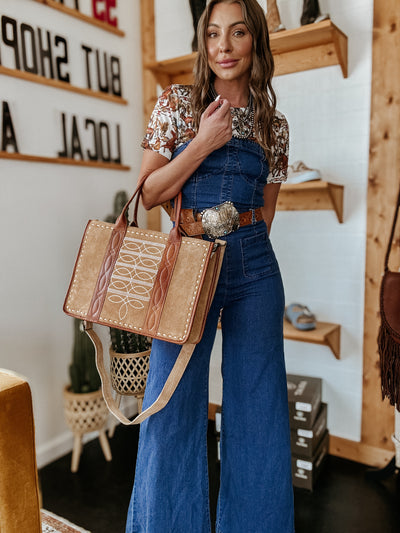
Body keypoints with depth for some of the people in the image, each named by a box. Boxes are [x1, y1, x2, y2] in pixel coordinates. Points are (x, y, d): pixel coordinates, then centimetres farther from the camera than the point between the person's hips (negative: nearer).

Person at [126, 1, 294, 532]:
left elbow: (264, 212, 14)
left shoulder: (274, 123, 11)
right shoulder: (177, 103, 5)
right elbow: (147, 193, -1)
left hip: (254, 269, 3)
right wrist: (203, 143, -9)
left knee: (257, 409, 9)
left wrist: (238, 246, 4)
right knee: (172, 407, 3)